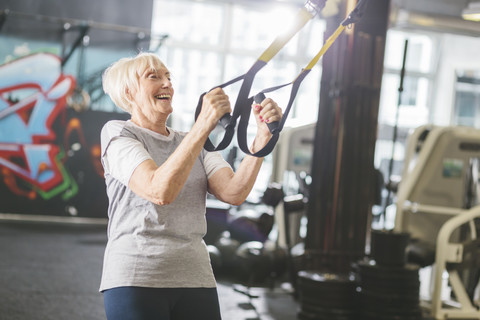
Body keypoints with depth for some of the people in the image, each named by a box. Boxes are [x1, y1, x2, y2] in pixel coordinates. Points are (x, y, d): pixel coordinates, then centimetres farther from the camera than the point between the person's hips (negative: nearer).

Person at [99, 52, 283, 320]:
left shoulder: (194, 144, 17)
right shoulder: (118, 133, 0)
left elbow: (234, 192, -1)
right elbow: (159, 191, -18)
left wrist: (262, 138, -14)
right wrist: (204, 124, -22)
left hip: (197, 278, 5)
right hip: (136, 278, -5)